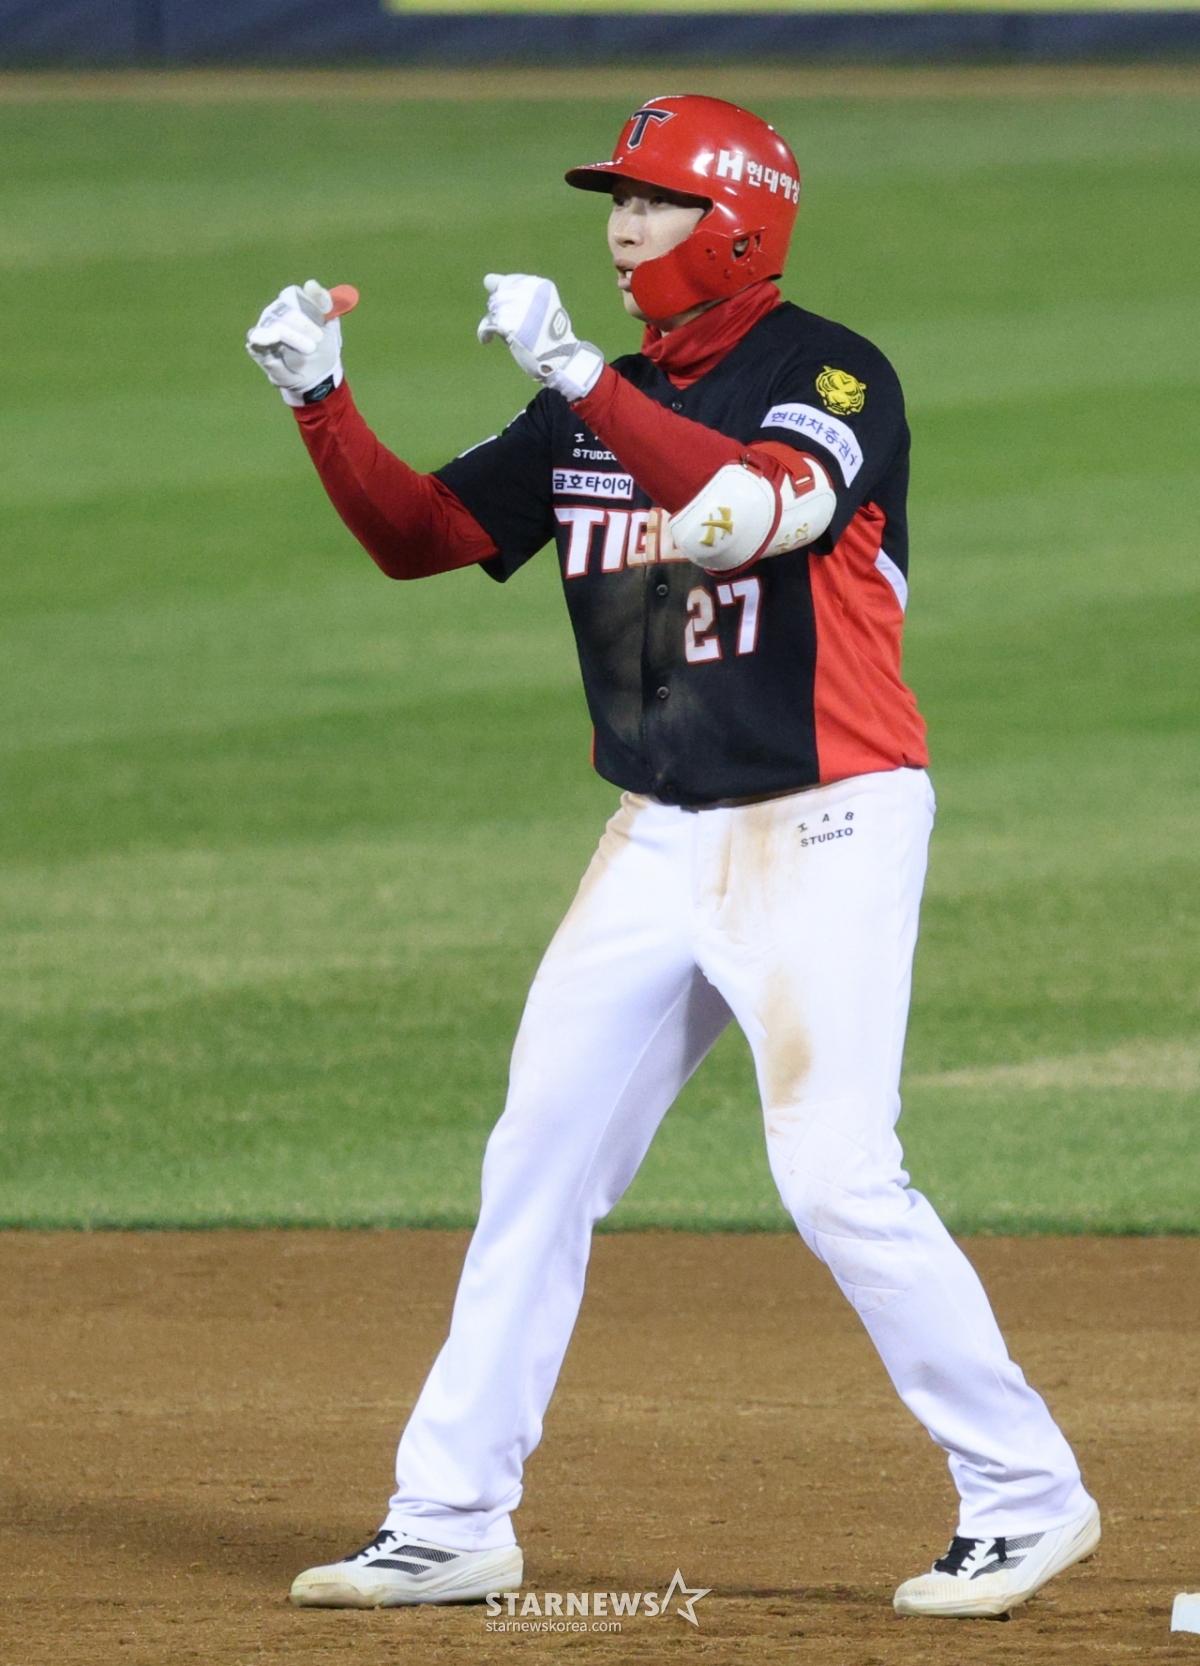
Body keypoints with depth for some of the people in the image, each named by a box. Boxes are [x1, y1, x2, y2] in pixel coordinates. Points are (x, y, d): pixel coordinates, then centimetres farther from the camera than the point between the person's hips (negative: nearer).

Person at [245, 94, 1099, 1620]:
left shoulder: (834, 380, -11)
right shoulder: (593, 408, 10)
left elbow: (754, 508, -31)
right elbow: (418, 536, 11)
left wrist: (577, 373, -33)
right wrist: (320, 402, -4)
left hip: (824, 828, -7)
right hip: (661, 840, 7)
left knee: (837, 1178, -14)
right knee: (537, 1164, 5)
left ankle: (1025, 1494, -1)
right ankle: (449, 1524, 12)